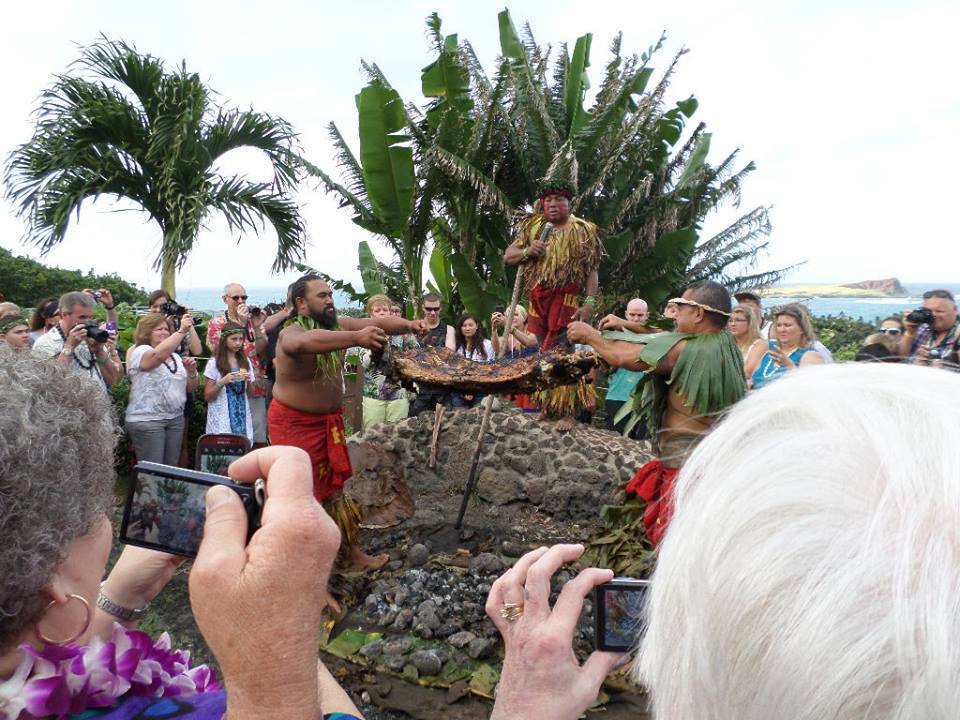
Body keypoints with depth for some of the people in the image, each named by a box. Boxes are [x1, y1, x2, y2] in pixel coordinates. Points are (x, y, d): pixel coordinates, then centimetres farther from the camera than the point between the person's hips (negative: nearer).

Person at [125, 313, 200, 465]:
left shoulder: (175, 356, 16)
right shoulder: (140, 352, -5)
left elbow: (191, 387, 17)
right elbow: (159, 355, -30)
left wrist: (192, 372, -4)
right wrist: (182, 330, -31)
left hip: (176, 418, 6)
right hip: (146, 420, -6)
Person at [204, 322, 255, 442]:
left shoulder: (245, 362, 8)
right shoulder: (214, 363, -3)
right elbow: (207, 396, -3)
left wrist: (248, 382, -6)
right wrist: (222, 382, -17)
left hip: (242, 416, 3)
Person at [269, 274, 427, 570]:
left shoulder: (337, 324, -2)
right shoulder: (291, 333, -24)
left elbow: (377, 321, -9)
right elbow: (305, 342, -49)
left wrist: (408, 324, -30)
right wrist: (356, 338, -61)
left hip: (329, 421, 7)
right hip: (295, 424, -7)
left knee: (333, 485, 17)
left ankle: (350, 550, 29)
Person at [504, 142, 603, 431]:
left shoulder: (583, 231, 3)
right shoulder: (532, 226, 13)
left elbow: (591, 272, -1)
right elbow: (507, 257, 12)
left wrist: (589, 304, -12)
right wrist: (526, 251, -9)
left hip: (567, 301, -4)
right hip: (537, 302, 4)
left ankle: (567, 411, -5)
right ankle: (546, 407, 18)